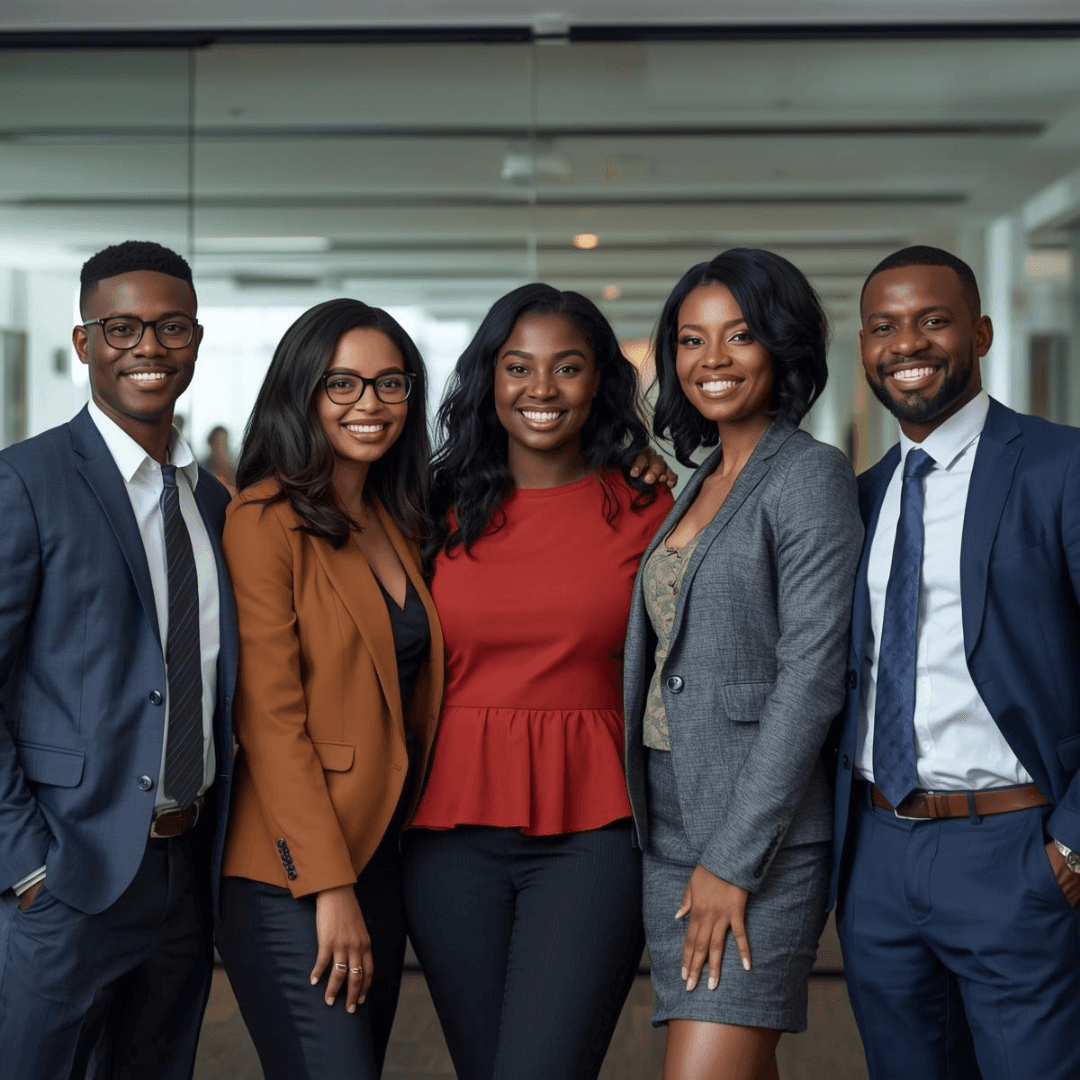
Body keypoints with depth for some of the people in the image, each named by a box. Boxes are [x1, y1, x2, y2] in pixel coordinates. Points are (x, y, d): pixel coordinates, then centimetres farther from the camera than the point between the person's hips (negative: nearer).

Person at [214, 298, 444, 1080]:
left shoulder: (394, 524, 14)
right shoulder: (267, 520, -10)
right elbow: (271, 718, -14)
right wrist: (330, 887, -16)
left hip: (383, 858, 8)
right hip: (293, 876, -7)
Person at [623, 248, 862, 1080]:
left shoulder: (811, 474, -8)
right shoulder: (699, 484, 16)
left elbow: (811, 677, -15)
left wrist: (733, 860, -17)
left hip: (759, 831, -7)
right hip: (668, 825, 8)